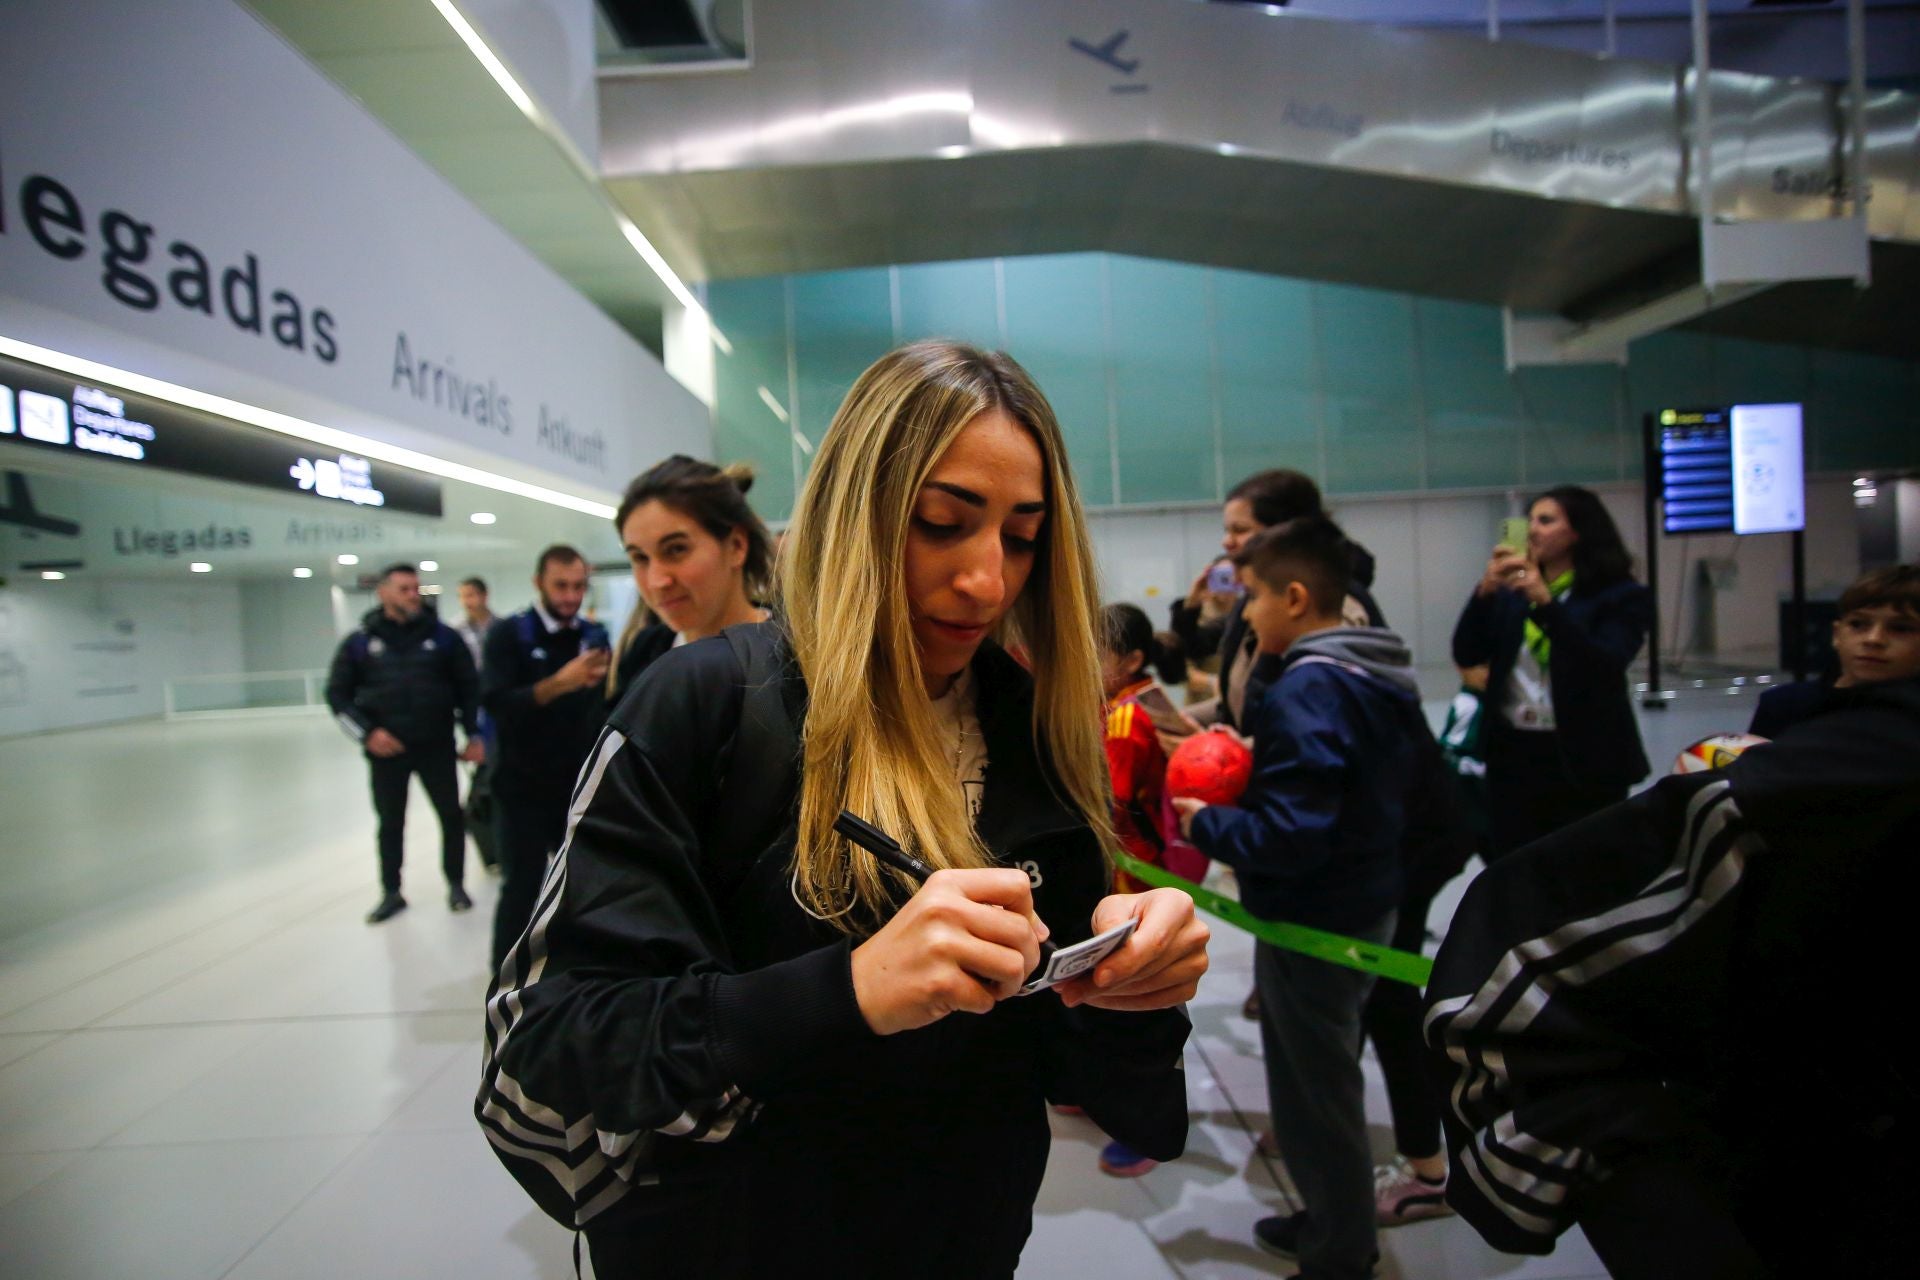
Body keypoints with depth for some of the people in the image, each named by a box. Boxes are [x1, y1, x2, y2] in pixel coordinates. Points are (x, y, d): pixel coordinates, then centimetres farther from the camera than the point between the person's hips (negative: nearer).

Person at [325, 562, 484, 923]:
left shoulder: (443, 636, 0)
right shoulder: (360, 642, 0)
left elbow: (468, 687, 3)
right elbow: (338, 694, 3)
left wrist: (474, 735, -3)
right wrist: (367, 733, -9)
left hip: (436, 745, 0)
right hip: (386, 750, 0)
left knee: (451, 815, 6)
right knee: (390, 823, 11)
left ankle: (456, 885, 22)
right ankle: (391, 893, 26)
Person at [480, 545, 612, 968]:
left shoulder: (594, 635, 6)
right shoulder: (508, 634, -5)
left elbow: (608, 704, 3)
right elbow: (494, 702, -20)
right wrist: (558, 683, -32)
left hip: (579, 785, 4)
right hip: (523, 787, -3)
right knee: (522, 887, 2)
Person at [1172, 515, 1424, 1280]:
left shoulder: (1306, 691, -25)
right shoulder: (1381, 678, 5)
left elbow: (1291, 835, -30)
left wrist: (1208, 825, -14)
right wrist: (1257, 775, 8)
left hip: (1313, 923, -10)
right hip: (1367, 903, 10)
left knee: (1315, 1089, 8)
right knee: (1328, 1074, 24)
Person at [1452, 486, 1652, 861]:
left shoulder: (1620, 595, -3)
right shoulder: (1510, 594, 9)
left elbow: (1606, 665, -18)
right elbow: (1466, 655, 0)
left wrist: (1546, 602, -26)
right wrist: (1485, 591, -14)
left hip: (1583, 759, -3)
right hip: (1512, 755, 3)